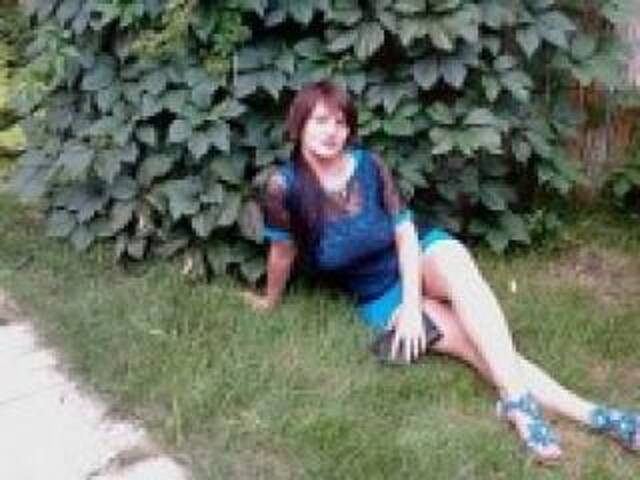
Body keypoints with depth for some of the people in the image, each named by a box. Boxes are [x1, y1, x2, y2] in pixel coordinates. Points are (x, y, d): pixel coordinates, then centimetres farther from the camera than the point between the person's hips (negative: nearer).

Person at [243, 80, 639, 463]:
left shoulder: (369, 165, -12)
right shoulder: (284, 186, -17)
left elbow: (405, 232, -10)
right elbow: (283, 251, -1)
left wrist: (412, 303, -20)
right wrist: (271, 301, 12)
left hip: (419, 258, 1)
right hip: (379, 297, -1)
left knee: (455, 260, -36)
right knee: (473, 342, -24)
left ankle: (518, 400, -43)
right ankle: (588, 414, -34)